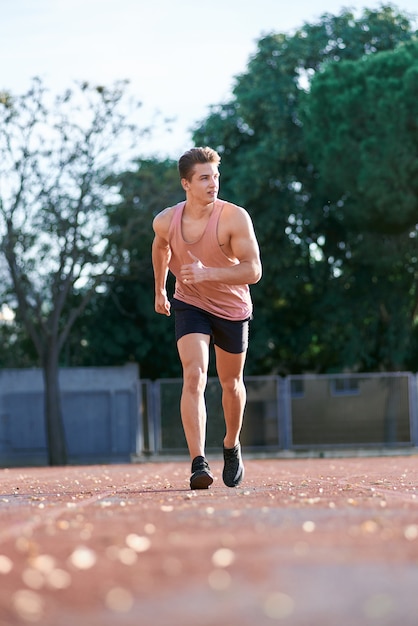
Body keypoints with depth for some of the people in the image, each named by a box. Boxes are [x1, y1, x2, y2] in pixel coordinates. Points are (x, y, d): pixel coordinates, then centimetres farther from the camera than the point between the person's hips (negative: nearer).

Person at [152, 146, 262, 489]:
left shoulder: (235, 217, -24)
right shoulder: (165, 221, -13)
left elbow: (253, 271, -29)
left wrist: (208, 273, -40)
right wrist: (160, 289, 23)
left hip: (232, 309, 0)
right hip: (189, 304, 1)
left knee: (231, 383, 14)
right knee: (194, 377, -20)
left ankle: (232, 446, 43)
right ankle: (199, 464, -26)